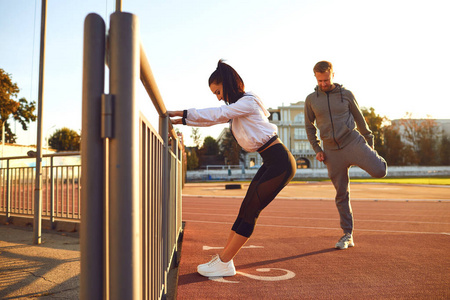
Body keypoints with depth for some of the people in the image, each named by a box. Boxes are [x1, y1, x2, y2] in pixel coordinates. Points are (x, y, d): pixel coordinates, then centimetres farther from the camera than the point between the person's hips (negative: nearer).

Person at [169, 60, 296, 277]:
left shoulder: (248, 102, -13)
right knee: (246, 209, 6)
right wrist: (181, 121, 12)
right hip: (271, 163, 10)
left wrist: (182, 113, -8)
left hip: (280, 162, -10)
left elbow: (216, 114, -14)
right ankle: (224, 258, 10)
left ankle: (223, 264, -3)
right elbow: (214, 119, 18)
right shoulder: (236, 108, 17)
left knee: (250, 211, -8)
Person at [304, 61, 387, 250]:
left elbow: (359, 118, 10)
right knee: (341, 194, 4)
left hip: (353, 142, -1)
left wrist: (370, 142, 13)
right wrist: (317, 149, 3)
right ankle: (347, 235, 15)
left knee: (379, 171, -22)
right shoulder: (311, 99, 5)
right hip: (332, 151, 1)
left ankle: (374, 159, 16)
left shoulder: (346, 94, 3)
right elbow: (309, 126, 12)